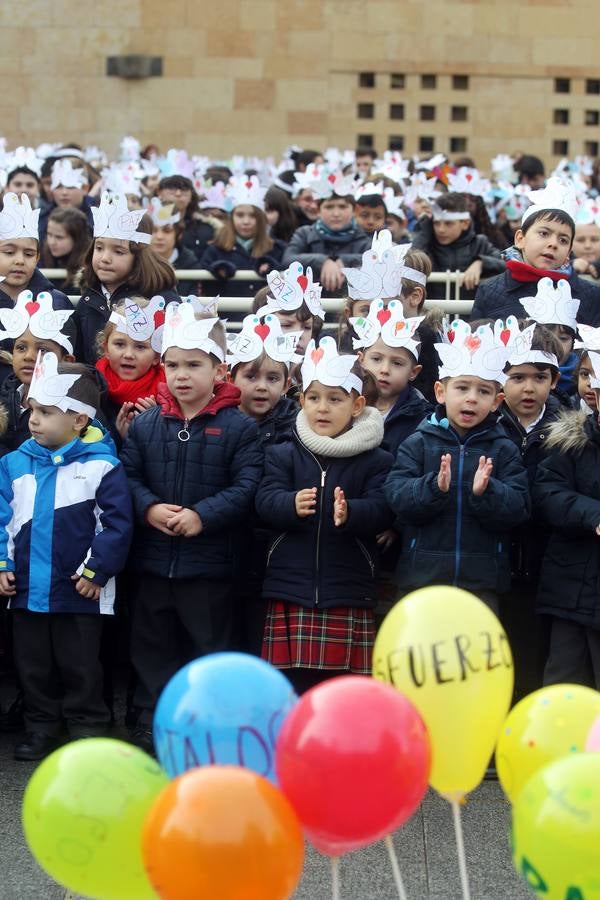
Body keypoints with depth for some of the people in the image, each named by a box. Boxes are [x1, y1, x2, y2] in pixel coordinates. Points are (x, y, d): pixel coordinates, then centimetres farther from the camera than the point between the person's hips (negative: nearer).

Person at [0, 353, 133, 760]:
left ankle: (87, 730, 18)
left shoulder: (101, 466, -10)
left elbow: (118, 524, -10)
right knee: (33, 666, 14)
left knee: (80, 667, 6)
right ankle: (42, 726, 27)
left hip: (79, 591, -4)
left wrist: (97, 571, -12)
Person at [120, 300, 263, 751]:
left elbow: (247, 488, -12)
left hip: (211, 562, -4)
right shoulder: (145, 424, 5)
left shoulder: (238, 427, -6)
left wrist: (203, 516, -21)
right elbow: (128, 476, 4)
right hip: (152, 560, 4)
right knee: (153, 647, 12)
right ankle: (151, 726, 22)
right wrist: (149, 508, -14)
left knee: (210, 646, 5)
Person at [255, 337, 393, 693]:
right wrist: (292, 504, -28)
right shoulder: (283, 454, 8)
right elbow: (265, 501, -6)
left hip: (349, 593, -1)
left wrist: (350, 513, -31)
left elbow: (382, 512, -9)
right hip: (291, 589, 1)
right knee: (292, 683, 2)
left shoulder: (376, 461, 3)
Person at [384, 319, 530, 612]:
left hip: (482, 578, 1)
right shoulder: (418, 443, 1)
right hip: (423, 575, 0)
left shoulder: (503, 450, 3)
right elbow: (396, 496, -10)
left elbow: (518, 508, -5)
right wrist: (434, 488, -27)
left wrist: (486, 492, -23)